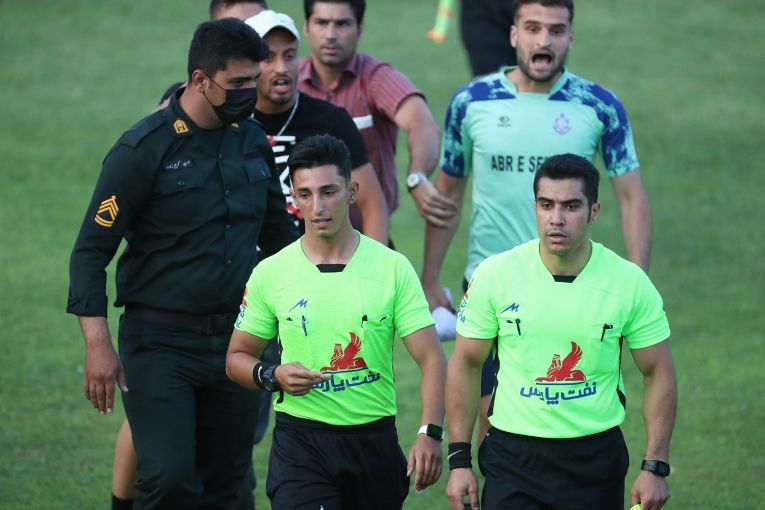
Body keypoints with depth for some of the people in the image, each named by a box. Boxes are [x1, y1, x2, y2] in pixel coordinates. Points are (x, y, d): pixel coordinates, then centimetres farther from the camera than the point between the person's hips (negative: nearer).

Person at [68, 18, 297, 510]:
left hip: (236, 339, 5)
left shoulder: (254, 143, 7)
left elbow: (278, 234, 21)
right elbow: (91, 251, -8)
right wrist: (97, 345, -16)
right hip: (161, 342, -5)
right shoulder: (144, 149, -10)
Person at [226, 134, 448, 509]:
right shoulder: (270, 274, 1)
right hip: (300, 441, -1)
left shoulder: (393, 268, 0)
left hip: (374, 440, 1)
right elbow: (237, 358, 11)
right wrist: (272, 376, -12)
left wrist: (430, 433, -17)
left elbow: (431, 357, -3)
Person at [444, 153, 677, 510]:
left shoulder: (631, 283, -5)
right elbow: (466, 364, 3)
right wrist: (459, 459, 0)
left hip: (596, 457, 1)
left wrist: (655, 467, -3)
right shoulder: (494, 275, -5)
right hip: (512, 458, 0)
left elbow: (658, 373, 3)